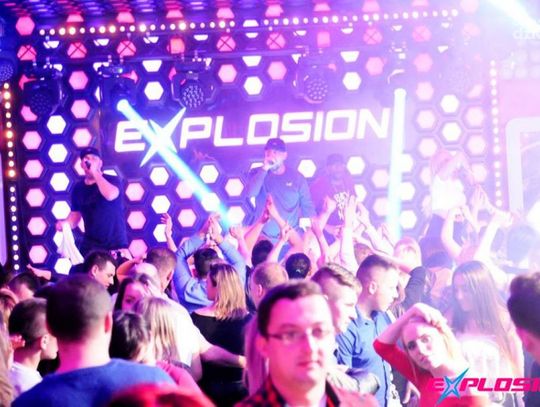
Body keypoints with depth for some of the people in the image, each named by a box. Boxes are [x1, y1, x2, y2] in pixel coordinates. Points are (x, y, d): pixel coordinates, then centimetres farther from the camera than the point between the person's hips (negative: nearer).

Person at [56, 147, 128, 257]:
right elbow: (75, 214, 17)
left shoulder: (112, 180, -4)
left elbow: (110, 195, -26)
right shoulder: (78, 188, 9)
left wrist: (95, 173, -19)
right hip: (90, 247, 4)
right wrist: (65, 223, -5)